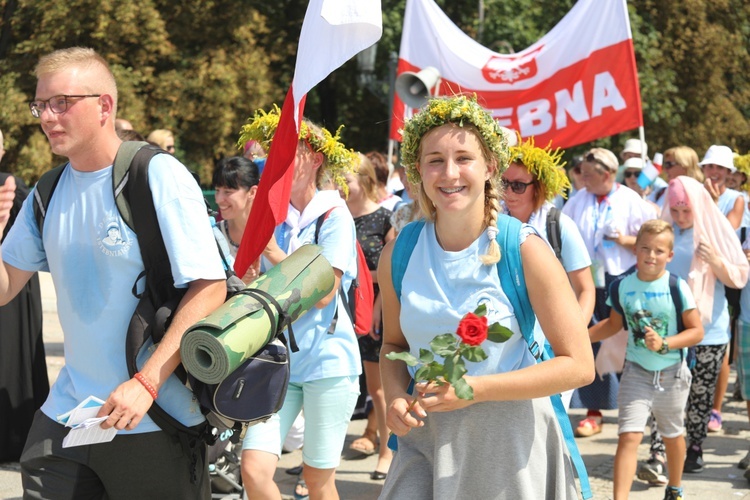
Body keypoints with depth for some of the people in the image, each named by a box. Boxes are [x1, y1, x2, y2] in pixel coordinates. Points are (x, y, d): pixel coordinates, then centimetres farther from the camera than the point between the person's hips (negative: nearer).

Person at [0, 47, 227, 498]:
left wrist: (146, 383, -22)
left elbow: (210, 288, -16)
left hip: (157, 421, -5)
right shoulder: (47, 194, 7)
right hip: (66, 416, 5)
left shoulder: (160, 177, -11)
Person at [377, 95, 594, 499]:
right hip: (425, 438, 3)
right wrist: (395, 397, -5)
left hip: (509, 440, -2)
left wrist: (475, 389, -18)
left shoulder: (525, 250, -10)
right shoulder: (398, 254, 0)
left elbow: (579, 365, -11)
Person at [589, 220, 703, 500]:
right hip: (637, 372, 1)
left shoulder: (677, 287, -14)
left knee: (672, 435, 19)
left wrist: (664, 344, -25)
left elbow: (697, 331, -12)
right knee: (629, 436, -13)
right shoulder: (623, 286, -5)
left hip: (672, 373, 0)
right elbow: (613, 325, 11)